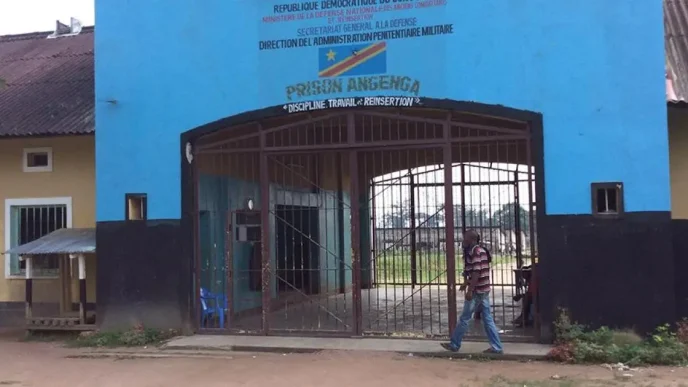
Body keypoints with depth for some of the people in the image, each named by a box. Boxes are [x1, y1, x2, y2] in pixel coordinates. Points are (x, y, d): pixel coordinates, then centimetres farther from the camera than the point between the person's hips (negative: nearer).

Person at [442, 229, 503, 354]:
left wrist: (470, 290, -22)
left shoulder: (475, 252, -15)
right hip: (484, 290, 9)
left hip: (476, 291, -9)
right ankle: (497, 347, 7)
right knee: (488, 319, 9)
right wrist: (466, 283, 30)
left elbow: (476, 272, -22)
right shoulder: (481, 250, 15)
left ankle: (454, 345, 11)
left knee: (464, 318, 2)